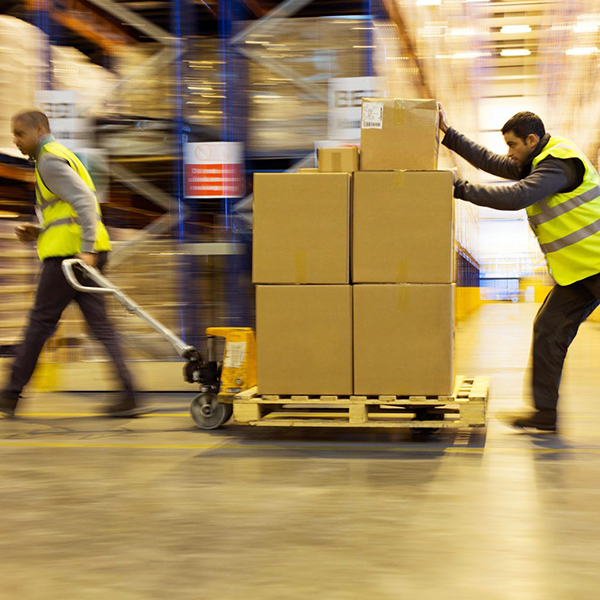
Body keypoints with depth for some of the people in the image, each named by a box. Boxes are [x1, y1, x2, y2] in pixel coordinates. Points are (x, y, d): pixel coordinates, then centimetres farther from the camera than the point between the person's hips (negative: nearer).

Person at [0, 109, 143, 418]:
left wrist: (85, 250, -27)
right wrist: (38, 232, 17)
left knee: (40, 322, -1)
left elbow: (85, 201, -20)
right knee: (99, 325, 4)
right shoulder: (62, 156, 25)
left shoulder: (50, 160, -7)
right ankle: (127, 396, -2)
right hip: (81, 253, 9)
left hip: (70, 253, -9)